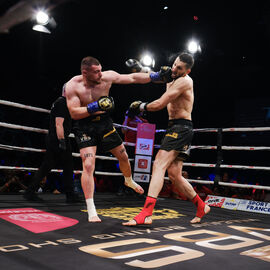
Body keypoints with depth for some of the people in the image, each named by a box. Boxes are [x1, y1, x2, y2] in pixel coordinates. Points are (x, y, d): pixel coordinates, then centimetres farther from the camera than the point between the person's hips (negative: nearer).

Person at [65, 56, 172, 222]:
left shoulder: (107, 77, -11)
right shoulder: (73, 86, -17)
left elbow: (133, 78, -5)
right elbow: (74, 113, -21)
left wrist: (156, 76, -11)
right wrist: (96, 106, -32)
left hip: (104, 123, 4)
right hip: (85, 127, -4)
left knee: (123, 157, 15)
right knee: (88, 165, -16)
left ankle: (129, 181, 50)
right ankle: (91, 211, -10)